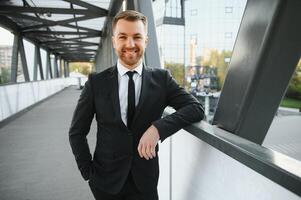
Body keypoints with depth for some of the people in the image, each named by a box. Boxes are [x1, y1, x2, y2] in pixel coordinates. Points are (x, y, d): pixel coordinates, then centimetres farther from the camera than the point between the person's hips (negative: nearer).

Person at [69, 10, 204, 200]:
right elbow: (76, 133, -1)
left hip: (145, 179, 0)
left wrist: (157, 127, -26)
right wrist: (88, 172, -3)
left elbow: (197, 108, -14)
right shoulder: (96, 82, -7)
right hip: (106, 181, 1)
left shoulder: (162, 78, -6)